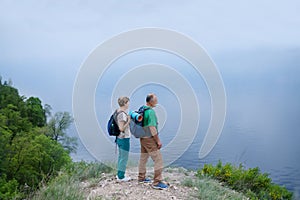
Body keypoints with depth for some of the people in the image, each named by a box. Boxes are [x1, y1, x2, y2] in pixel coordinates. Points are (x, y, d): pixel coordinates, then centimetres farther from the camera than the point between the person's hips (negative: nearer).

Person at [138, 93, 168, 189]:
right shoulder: (150, 111, -21)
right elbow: (152, 128, -24)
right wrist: (158, 141, -18)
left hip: (143, 138, 10)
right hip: (150, 139, -10)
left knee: (143, 158, 20)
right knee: (158, 160, -4)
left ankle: (141, 177, 32)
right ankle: (157, 182, -3)